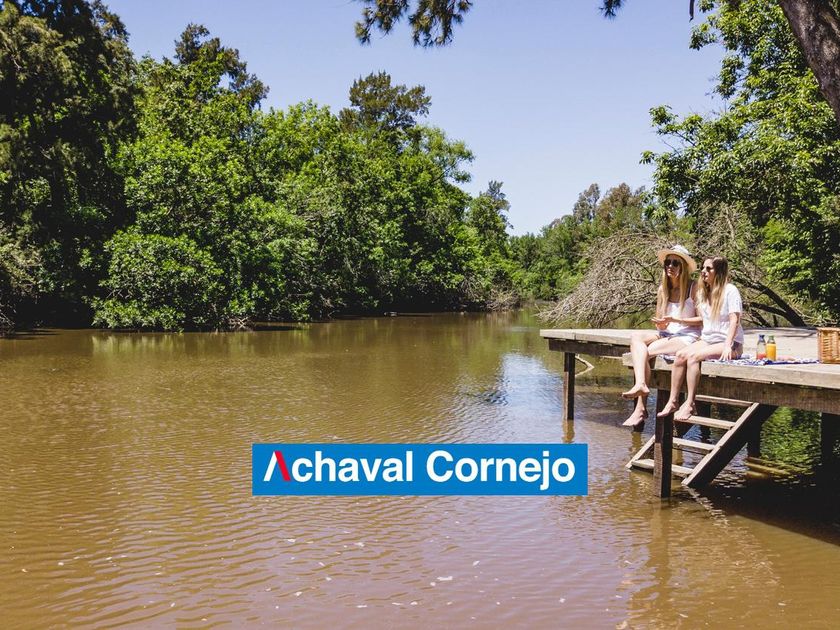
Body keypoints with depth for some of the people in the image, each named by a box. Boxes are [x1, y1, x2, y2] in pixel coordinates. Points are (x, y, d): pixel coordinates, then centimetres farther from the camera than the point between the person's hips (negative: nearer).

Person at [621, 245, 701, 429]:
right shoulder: (663, 289, 12)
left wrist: (674, 320, -15)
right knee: (636, 337, -21)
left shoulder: (693, 288, -5)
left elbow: (702, 319, -7)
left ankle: (641, 408, -25)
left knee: (646, 351, -25)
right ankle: (641, 384, -37)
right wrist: (660, 324, -9)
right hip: (667, 335, 6)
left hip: (687, 337, -6)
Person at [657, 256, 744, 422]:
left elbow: (735, 320, -14)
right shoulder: (703, 292, 15)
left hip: (730, 343, -7)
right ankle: (672, 402, -20)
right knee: (681, 355, -20)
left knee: (693, 356, -30)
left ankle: (690, 404, -28)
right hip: (707, 340, 7)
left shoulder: (730, 290, -7)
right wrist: (700, 338, 7)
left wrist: (727, 346, -24)